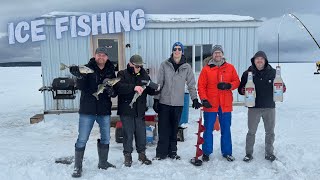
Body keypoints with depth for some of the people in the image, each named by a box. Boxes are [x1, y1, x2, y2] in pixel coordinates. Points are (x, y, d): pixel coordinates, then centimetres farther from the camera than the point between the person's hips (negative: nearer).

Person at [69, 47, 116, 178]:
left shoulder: (110, 71, 4)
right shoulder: (87, 68, -5)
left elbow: (115, 91, 6)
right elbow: (81, 87, -15)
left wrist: (112, 92, -17)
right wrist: (80, 77, -35)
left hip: (104, 110, 4)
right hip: (87, 109, -3)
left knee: (105, 138, 15)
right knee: (82, 140, 0)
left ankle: (103, 162, 34)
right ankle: (77, 166, 16)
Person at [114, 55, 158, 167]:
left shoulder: (144, 75, 10)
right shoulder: (123, 74, -4)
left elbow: (150, 90, 13)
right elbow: (119, 87, -22)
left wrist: (156, 89, -10)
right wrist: (134, 87, -34)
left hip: (140, 110, 4)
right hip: (126, 110, -3)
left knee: (141, 133, 10)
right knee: (128, 134, 3)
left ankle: (142, 154, 27)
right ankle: (127, 155, 20)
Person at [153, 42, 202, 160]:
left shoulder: (187, 67, 2)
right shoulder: (165, 65, -1)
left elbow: (191, 84, 4)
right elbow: (159, 83, 1)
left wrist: (195, 99, -4)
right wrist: (156, 99, -1)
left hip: (178, 103, 1)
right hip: (164, 102, -1)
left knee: (174, 129, 11)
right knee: (163, 128, 3)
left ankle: (172, 151, 24)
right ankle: (161, 152, 14)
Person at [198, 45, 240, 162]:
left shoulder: (230, 68, 7)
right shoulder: (206, 69, 0)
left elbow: (236, 81, 8)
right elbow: (201, 86, -2)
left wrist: (228, 85, -12)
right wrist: (204, 99, -13)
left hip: (226, 104, 2)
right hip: (210, 104, -2)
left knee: (226, 129, 12)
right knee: (208, 129, 6)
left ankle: (227, 152, 26)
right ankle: (206, 152, 18)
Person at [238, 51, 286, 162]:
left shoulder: (273, 72, 2)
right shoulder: (248, 73, 0)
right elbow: (240, 88, 3)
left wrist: (282, 89, -12)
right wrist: (242, 90, -19)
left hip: (269, 107, 2)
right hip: (253, 107, -1)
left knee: (270, 132, 12)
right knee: (251, 132, 6)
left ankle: (269, 153, 29)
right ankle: (249, 153, 19)